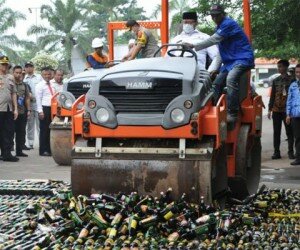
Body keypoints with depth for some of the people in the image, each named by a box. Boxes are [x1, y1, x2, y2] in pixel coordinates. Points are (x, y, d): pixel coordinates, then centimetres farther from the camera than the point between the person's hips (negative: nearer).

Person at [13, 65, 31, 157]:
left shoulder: (25, 85, 14)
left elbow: (27, 98, 14)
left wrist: (28, 110, 7)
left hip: (22, 112, 5)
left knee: (21, 132, 8)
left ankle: (19, 151, 15)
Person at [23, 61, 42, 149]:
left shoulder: (39, 77, 8)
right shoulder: (24, 79, 10)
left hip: (38, 103, -2)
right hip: (28, 103, 2)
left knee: (40, 124, -3)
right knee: (29, 125, 7)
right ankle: (30, 143, 13)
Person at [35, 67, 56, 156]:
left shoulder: (52, 85, 16)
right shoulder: (40, 85, -4)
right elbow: (38, 99, -10)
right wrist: (40, 111, -16)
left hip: (52, 109, 7)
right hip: (45, 109, -7)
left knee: (50, 130, 10)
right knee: (44, 130, -3)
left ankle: (49, 149, 17)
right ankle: (43, 150, 1)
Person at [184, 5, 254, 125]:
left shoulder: (228, 24, -13)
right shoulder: (220, 27, 18)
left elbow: (213, 40, -19)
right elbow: (219, 45, 23)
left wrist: (194, 46, -16)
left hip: (242, 58, -10)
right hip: (230, 61, 10)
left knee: (230, 79, -33)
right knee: (216, 84, 7)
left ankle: (232, 114, -34)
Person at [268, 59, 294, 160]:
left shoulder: (291, 80, 0)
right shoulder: (275, 81, 11)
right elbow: (272, 95, 13)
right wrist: (270, 109, 7)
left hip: (287, 110, -3)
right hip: (276, 110, 3)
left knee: (289, 131, 2)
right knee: (276, 132, 4)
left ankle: (291, 152, 7)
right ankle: (276, 152, 8)